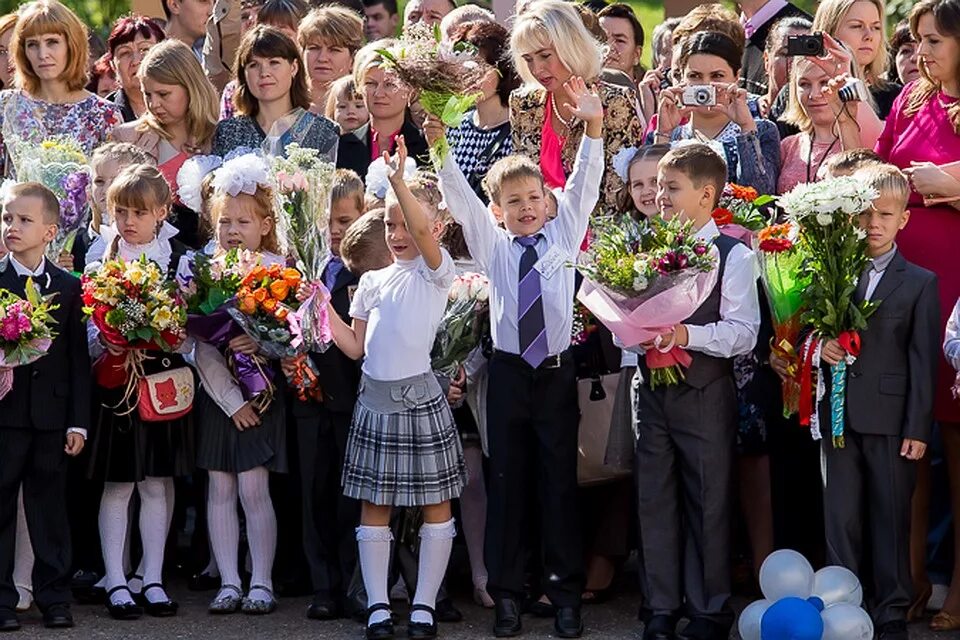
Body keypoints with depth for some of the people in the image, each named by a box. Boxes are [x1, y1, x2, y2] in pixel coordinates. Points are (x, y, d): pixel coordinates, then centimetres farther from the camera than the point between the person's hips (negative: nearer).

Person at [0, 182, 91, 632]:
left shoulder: (69, 287, 4)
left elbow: (78, 358, 4)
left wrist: (78, 421, 1)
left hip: (51, 414, 1)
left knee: (50, 506, 8)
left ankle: (54, 596, 15)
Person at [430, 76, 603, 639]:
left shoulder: (564, 233, 7)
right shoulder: (491, 242, 7)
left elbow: (584, 185, -3)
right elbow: (459, 196, -2)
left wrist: (593, 126, -16)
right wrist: (440, 146, -16)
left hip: (557, 372, 0)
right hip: (508, 373, 0)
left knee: (561, 482, 3)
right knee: (507, 483, 5)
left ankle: (566, 593, 9)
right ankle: (506, 592, 11)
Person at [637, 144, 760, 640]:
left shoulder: (733, 256, -6)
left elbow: (743, 333, -13)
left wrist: (687, 334, -25)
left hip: (705, 392, -5)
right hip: (651, 389, 5)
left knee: (708, 502, 3)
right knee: (654, 499, 7)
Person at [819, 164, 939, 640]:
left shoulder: (920, 283, 3)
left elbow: (923, 361, -1)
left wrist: (918, 428, -6)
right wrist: (819, 346, -11)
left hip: (890, 419, -2)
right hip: (839, 417, 2)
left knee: (891, 518, 4)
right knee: (841, 518, 6)